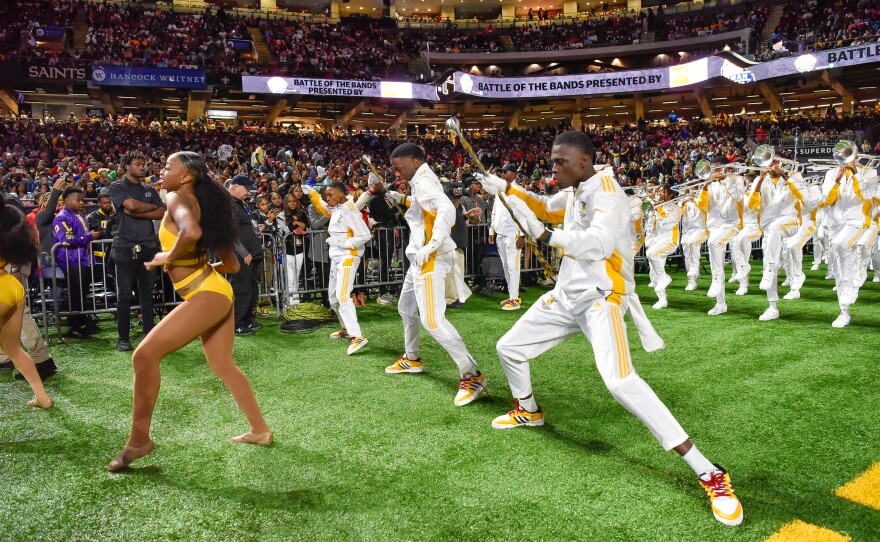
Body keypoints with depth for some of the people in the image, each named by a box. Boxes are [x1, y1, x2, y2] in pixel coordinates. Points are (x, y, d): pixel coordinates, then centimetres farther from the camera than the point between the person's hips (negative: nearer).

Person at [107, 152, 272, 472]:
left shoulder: (178, 198, -7)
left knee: (145, 355, -8)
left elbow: (191, 232, -33)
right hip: (216, 291, 10)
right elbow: (232, 265, 18)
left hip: (205, 297, -10)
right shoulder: (203, 204, 18)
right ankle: (260, 431, 27)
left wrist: (169, 257, -15)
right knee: (224, 366, 18)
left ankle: (139, 440, 3)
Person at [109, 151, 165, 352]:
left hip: (149, 246, 4)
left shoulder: (150, 189, 15)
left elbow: (162, 214, 1)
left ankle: (149, 335, 14)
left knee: (147, 293, 8)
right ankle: (123, 338, 8)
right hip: (126, 247, -4)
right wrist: (153, 207, 0)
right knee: (124, 294, 1)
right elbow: (131, 204, -16)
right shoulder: (117, 186, 2)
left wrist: (136, 214, -10)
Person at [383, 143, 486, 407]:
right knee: (406, 308, 24)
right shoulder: (420, 180, 15)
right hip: (420, 258, 11)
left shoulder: (423, 180, -15)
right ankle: (412, 359, 42)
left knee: (432, 320, -18)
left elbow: (447, 209, -31)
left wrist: (431, 245, -39)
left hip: (431, 259, -11)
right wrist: (401, 199, 20)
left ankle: (472, 375, -13)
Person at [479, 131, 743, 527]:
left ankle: (709, 475, -22)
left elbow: (600, 243, -31)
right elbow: (546, 208, 32)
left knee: (620, 382, -30)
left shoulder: (605, 189, -16)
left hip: (601, 297, -9)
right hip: (567, 294, 9)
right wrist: (506, 188, 20)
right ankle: (528, 412, 46)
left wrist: (545, 236, -24)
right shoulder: (572, 192, 10)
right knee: (509, 348, 17)